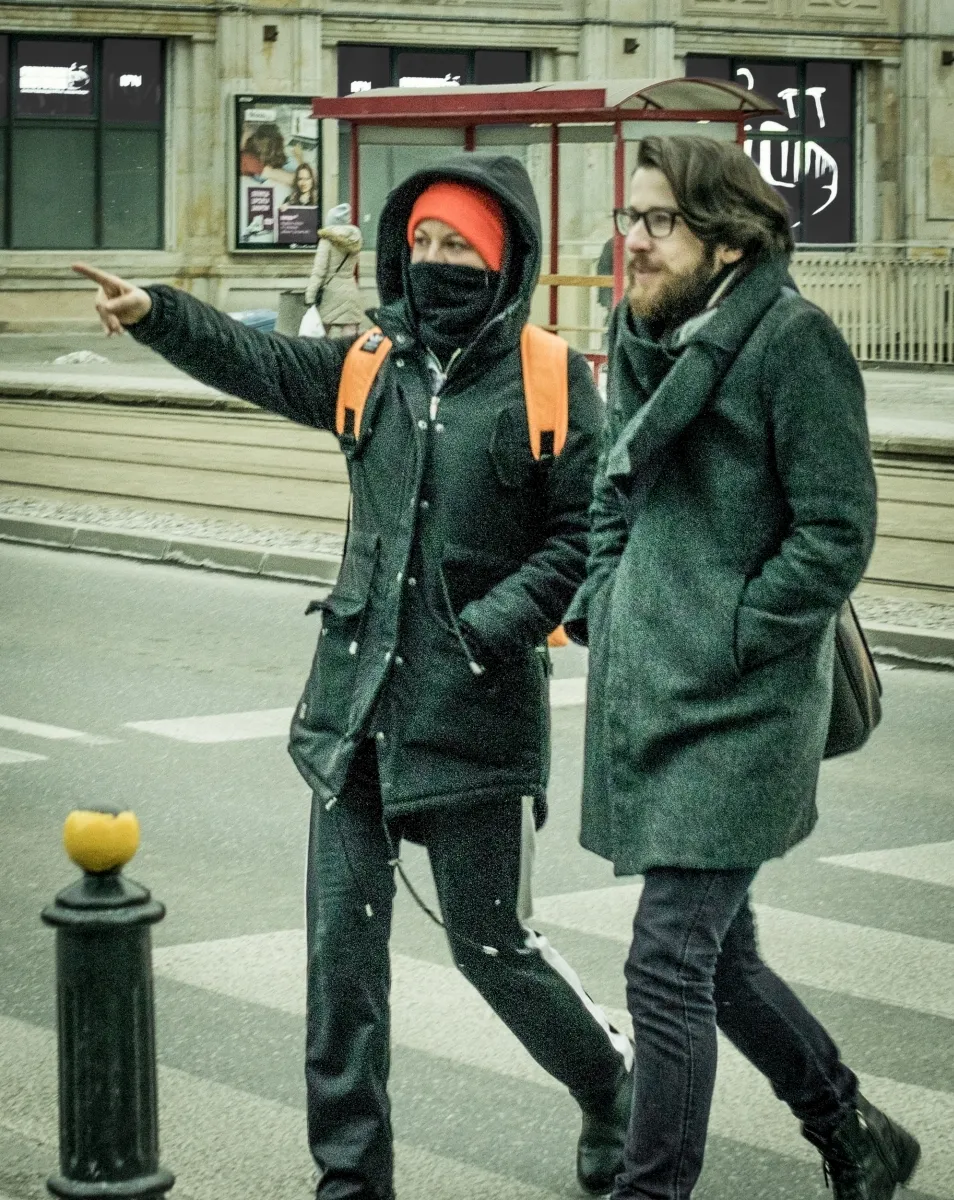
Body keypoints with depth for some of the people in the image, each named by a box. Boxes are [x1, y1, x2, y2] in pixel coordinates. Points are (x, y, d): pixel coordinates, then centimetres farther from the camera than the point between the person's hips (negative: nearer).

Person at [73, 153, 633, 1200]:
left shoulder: (550, 383, -6)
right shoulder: (373, 365, 8)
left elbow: (584, 532, -7)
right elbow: (257, 364, 3)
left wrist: (492, 627, -17)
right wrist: (158, 315, -13)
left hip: (476, 707, -5)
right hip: (357, 694, 5)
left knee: (491, 943, 5)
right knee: (342, 940, 4)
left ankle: (612, 1086, 32)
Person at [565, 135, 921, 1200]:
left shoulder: (791, 340, -13)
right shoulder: (643, 338, 10)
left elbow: (837, 533, -14)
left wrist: (722, 643, -15)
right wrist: (600, 613, 9)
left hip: (737, 710, -8)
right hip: (648, 701, 8)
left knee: (669, 970, -9)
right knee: (719, 955, 17)